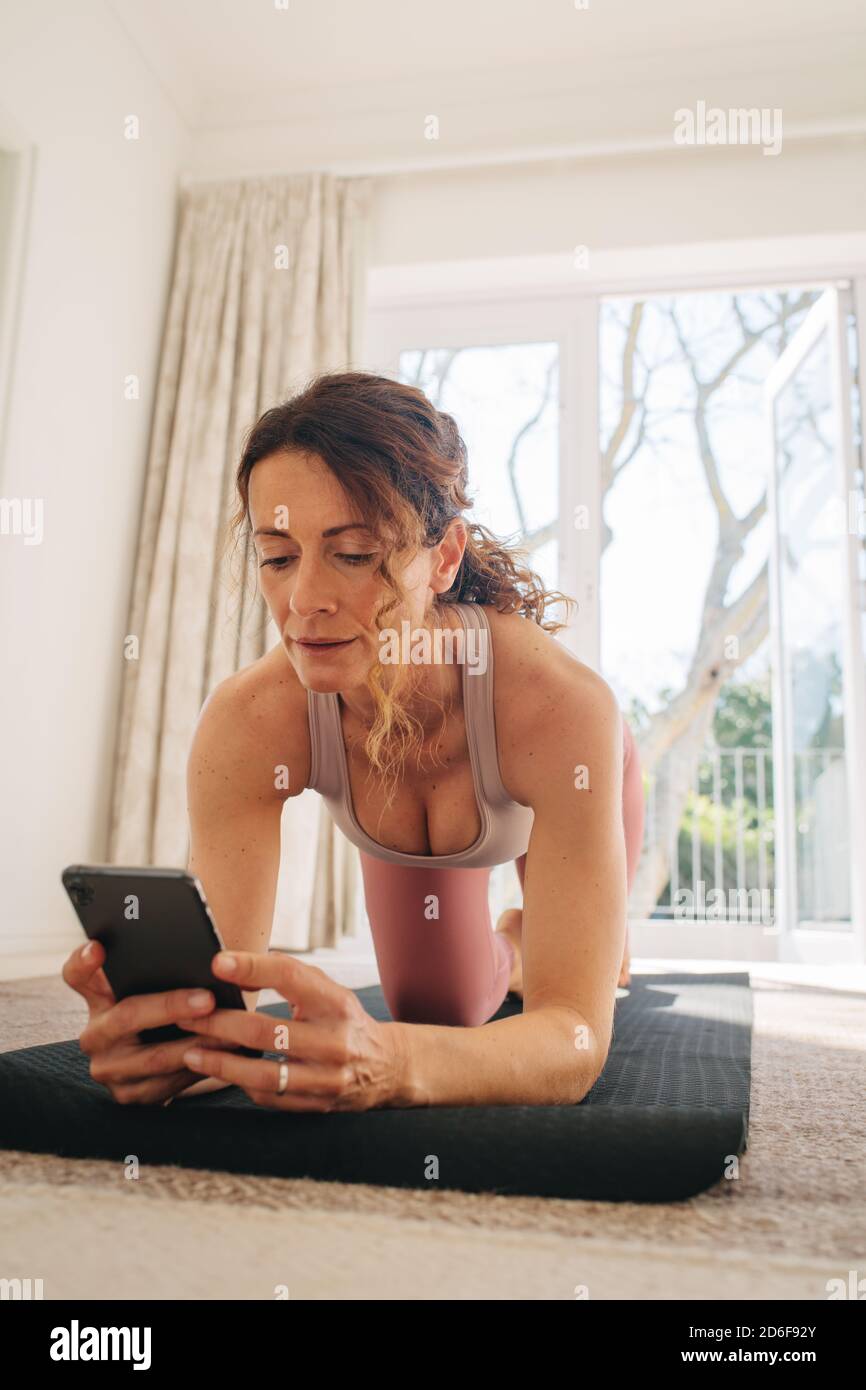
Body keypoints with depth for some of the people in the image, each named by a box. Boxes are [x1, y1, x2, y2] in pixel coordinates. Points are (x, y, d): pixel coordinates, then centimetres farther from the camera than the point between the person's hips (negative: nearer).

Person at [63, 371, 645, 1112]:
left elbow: (573, 1037, -47)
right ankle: (505, 950, 43)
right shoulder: (245, 724, -39)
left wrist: (387, 1063, -67)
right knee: (434, 1007, 6)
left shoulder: (560, 703, -47)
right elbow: (219, 987, -36)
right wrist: (159, 1041, -60)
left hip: (559, 791, -1)